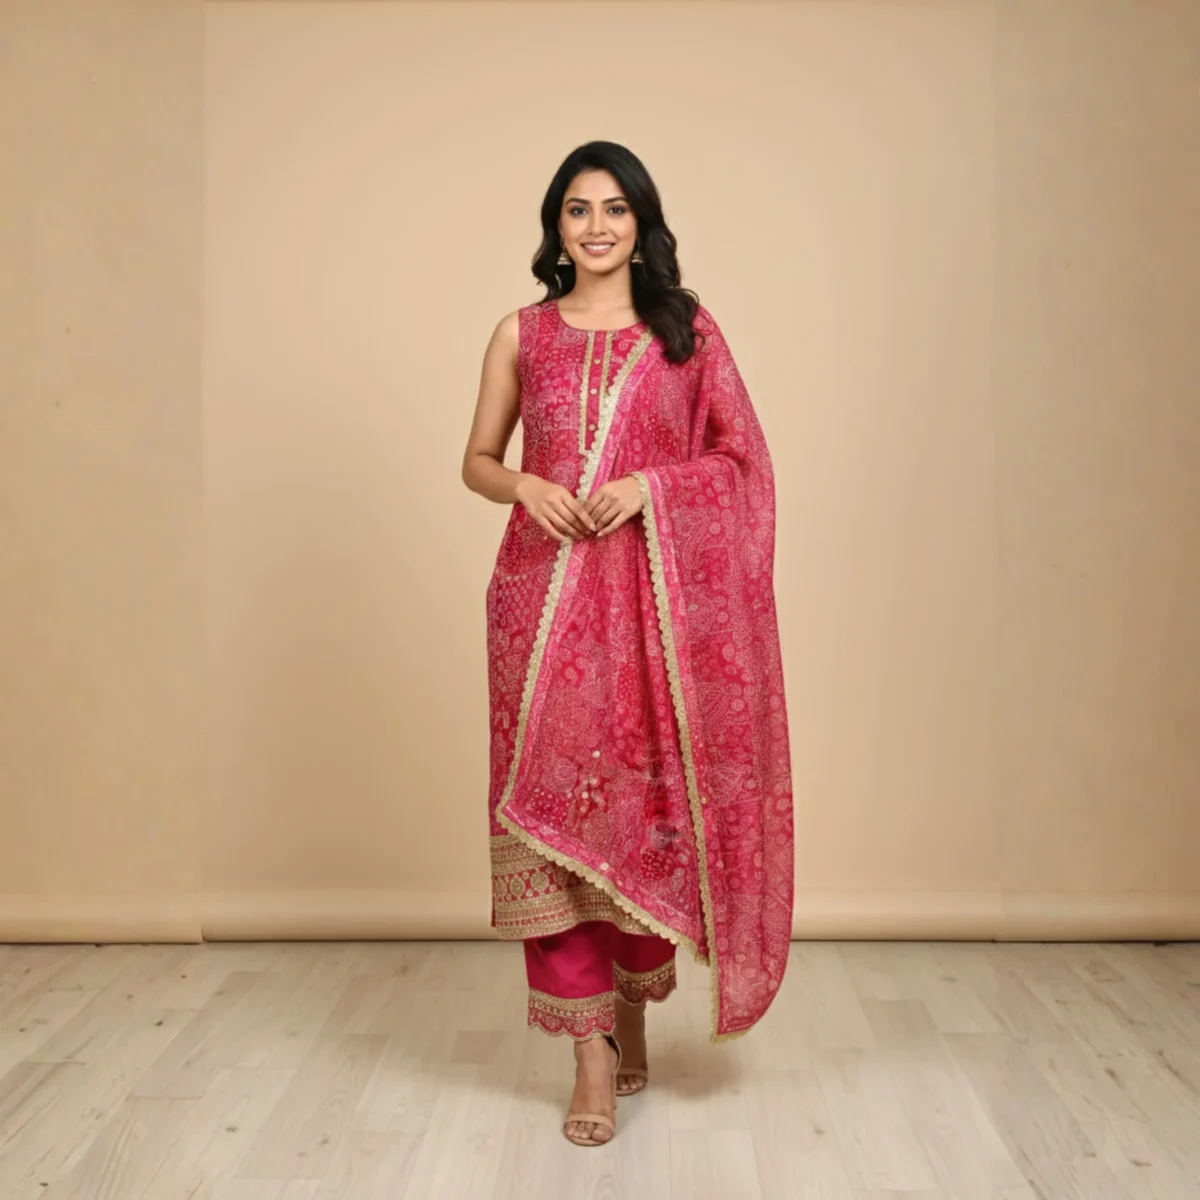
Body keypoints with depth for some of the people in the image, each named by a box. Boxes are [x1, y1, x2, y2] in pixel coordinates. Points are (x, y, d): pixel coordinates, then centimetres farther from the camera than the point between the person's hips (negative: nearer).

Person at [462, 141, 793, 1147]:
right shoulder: (521, 335, 10)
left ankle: (636, 1002, 29)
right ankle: (594, 1054, 8)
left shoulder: (687, 331, 7)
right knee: (552, 803, -2)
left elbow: (741, 459, 5)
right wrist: (526, 484, -8)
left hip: (653, 596, -1)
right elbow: (478, 461, 13)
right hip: (545, 596, 1)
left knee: (648, 802, 2)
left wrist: (648, 483, -11)